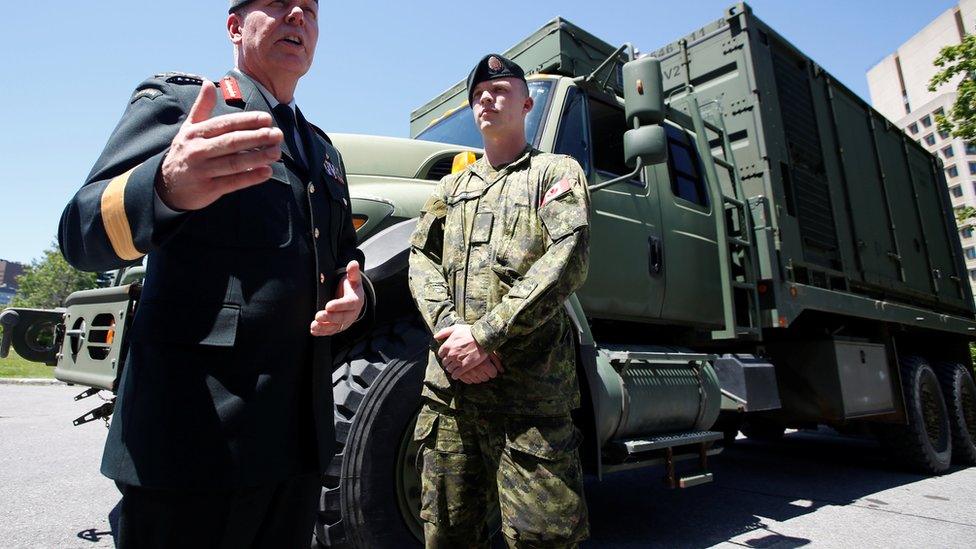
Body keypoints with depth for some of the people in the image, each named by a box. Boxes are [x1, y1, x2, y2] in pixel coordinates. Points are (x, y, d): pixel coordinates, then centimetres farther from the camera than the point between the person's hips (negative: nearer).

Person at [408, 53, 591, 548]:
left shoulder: (557, 171, 8)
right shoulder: (451, 186, 23)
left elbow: (568, 259, -8)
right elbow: (421, 259, 10)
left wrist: (485, 333, -15)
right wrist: (449, 329, -9)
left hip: (529, 383, -4)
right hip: (449, 380, 5)